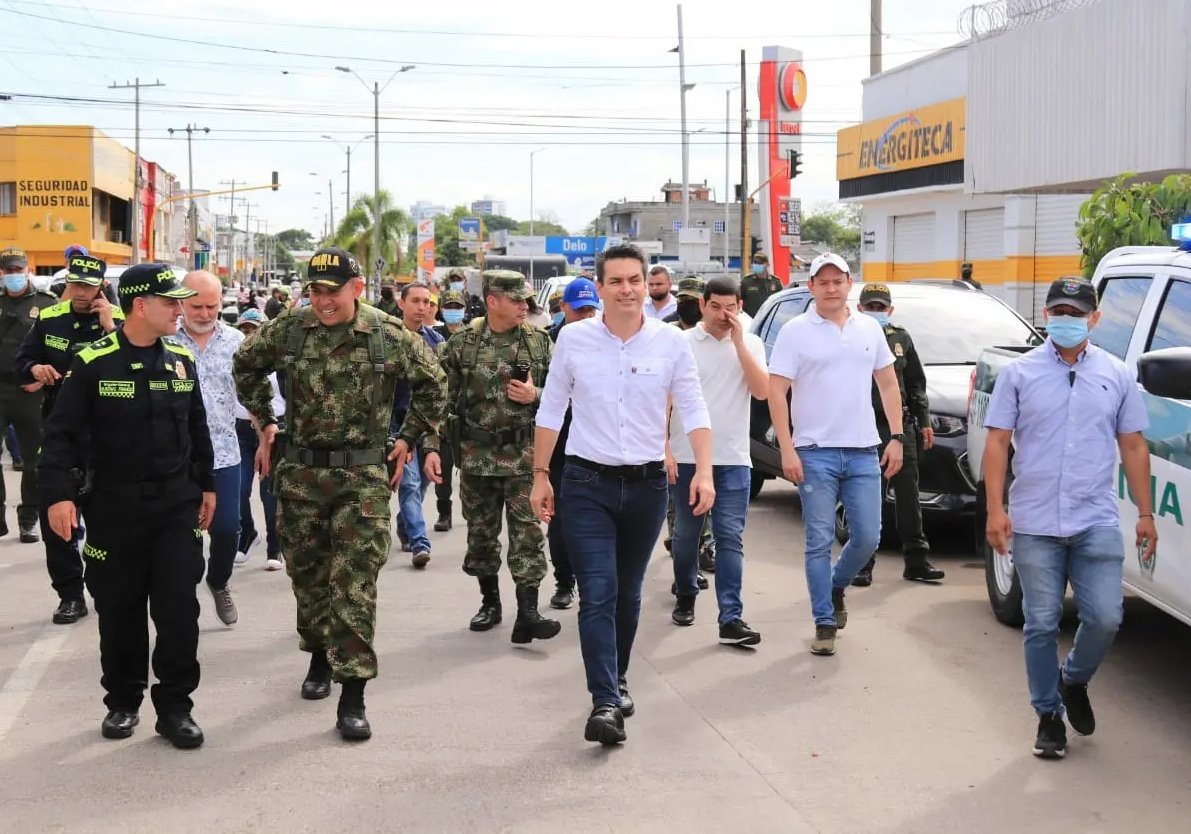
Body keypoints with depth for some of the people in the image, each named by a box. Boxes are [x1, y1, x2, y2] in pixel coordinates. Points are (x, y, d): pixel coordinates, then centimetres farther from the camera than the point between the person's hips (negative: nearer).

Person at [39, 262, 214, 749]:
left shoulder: (182, 360, 4)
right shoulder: (93, 363, -9)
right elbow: (62, 433, -8)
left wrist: (206, 485, 17)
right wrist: (58, 494, -17)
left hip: (176, 504, 3)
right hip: (113, 507, -2)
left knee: (179, 608, -2)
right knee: (119, 610, 9)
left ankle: (174, 707, 10)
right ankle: (123, 702, 25)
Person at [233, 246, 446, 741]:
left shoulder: (389, 335, -6)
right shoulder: (288, 330, -1)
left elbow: (431, 385, 10)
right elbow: (246, 367, 18)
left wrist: (409, 437, 6)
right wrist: (265, 422, 15)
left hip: (363, 475, -3)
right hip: (299, 472, 3)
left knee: (355, 583, -7)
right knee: (306, 570, 14)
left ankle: (352, 696, -5)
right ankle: (320, 655, 37)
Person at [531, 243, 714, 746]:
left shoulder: (671, 341, -1)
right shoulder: (573, 339, -2)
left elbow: (693, 410, -2)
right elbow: (551, 411, 5)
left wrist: (704, 471, -14)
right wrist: (540, 475, 4)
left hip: (647, 484, 2)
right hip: (587, 483, -2)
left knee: (628, 594, 15)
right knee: (598, 595, -11)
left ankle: (617, 680, 34)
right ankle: (605, 702, -14)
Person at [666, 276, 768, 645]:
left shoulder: (751, 345, 6)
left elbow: (762, 391, -8)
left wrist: (738, 342, -11)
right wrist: (664, 449, -7)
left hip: (733, 460, 1)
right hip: (687, 458, -1)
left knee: (730, 539, -4)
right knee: (686, 535, 12)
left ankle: (731, 618, -7)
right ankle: (686, 598, 32)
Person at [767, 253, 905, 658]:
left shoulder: (869, 328, 9)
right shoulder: (795, 331, -3)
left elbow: (888, 384, 15)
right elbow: (776, 393, -6)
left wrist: (896, 437, 6)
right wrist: (787, 450, -13)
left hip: (863, 451, 3)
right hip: (816, 453, -3)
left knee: (868, 537, 3)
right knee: (820, 542, 1)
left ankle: (837, 586, 32)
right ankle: (825, 623, 10)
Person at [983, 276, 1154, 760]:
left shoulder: (1117, 376, 8)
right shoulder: (1019, 374, 2)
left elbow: (1133, 446, 11)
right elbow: (997, 443, 1)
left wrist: (1145, 512, 6)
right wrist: (995, 509, -7)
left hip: (1097, 524, 1)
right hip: (1034, 524, -1)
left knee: (1105, 619, -5)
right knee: (1041, 625, 4)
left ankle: (1074, 679, 25)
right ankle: (1049, 716, 19)